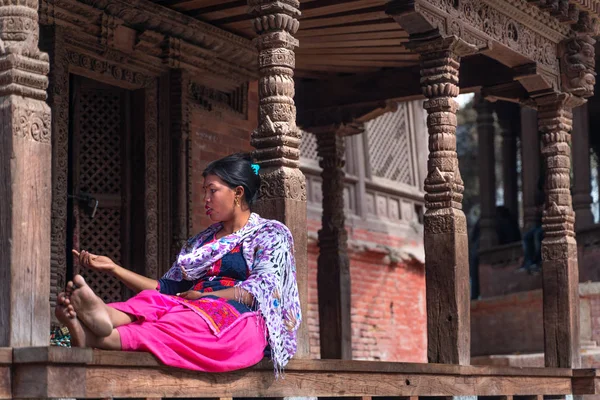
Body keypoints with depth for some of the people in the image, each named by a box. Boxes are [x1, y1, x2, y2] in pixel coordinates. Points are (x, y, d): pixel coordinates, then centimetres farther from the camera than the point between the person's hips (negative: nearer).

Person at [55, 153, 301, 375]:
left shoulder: (271, 235, 10)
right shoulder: (201, 241, 28)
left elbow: (258, 289, -7)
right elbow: (167, 288, 19)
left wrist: (200, 297, -13)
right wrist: (113, 268, 9)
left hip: (240, 323, -5)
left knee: (189, 318, -38)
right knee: (155, 301, -29)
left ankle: (104, 337, -64)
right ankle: (105, 317, -64)